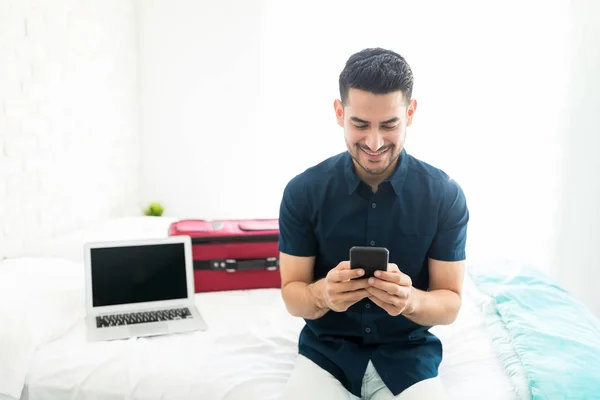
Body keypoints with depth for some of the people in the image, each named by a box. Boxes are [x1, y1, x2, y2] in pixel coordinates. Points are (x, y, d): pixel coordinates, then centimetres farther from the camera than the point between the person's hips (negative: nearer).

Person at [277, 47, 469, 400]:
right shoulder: (303, 191, -12)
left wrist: (411, 300, -30)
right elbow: (292, 296, -7)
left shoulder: (445, 195, -11)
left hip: (409, 352, 1)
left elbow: (451, 304, -7)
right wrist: (322, 293, -30)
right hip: (326, 349, 0)